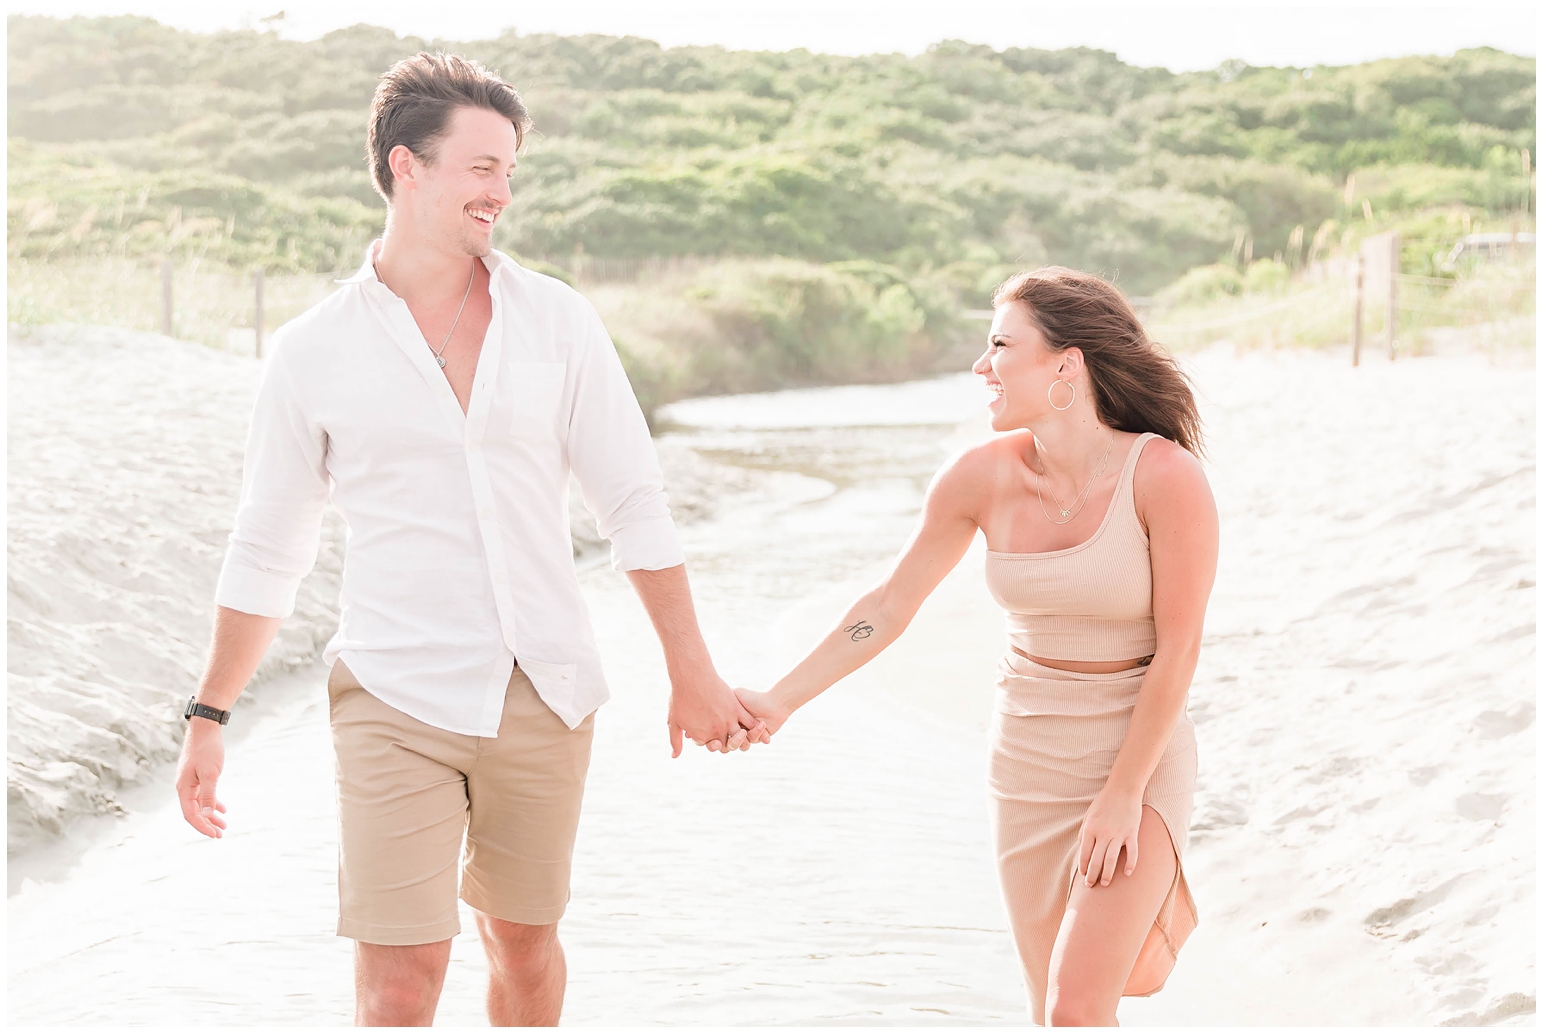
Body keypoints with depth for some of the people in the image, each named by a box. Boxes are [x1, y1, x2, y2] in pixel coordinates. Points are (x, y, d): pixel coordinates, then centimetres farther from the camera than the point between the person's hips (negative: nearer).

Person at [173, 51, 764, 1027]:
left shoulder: (557, 321, 1)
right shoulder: (315, 351, -2)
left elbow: (634, 503, 4)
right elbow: (267, 551, 7)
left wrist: (692, 673, 4)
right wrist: (209, 716, 7)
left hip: (544, 694, 2)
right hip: (397, 700, -2)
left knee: (525, 942, 15)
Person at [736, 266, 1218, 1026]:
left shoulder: (1166, 477, -20)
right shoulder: (983, 476, -8)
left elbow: (1178, 649, -15)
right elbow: (888, 606, 0)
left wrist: (1123, 794, -14)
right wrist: (780, 701, -5)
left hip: (1140, 761, -4)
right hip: (1028, 764, 5)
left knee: (1076, 1011, -17)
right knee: (1053, 1012, 11)